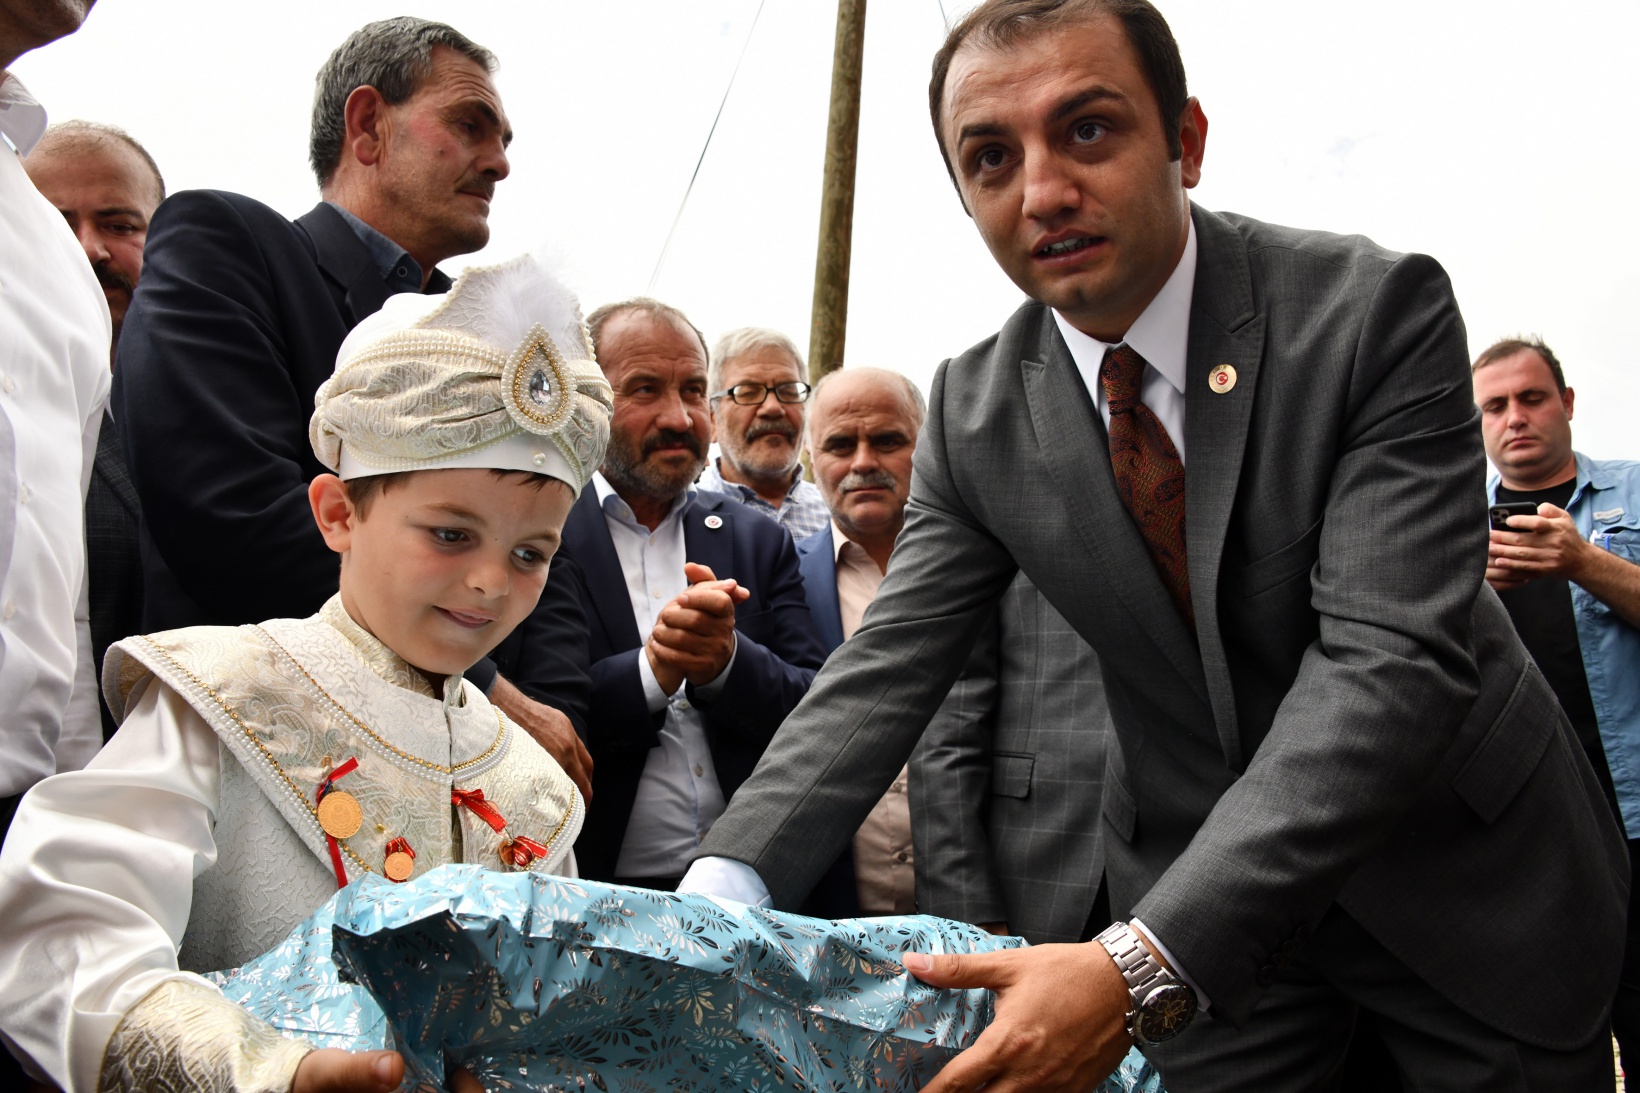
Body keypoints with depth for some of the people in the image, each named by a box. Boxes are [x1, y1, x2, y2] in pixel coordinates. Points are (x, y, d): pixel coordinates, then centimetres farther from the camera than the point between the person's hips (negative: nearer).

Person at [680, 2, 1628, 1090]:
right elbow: (886, 666, -10)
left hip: (1463, 869, -1)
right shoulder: (975, 413, -9)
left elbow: (1393, 661, -30)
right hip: (1195, 896, 2)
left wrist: (1140, 966, -40)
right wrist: (722, 886, -28)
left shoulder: (1379, 308, -22)